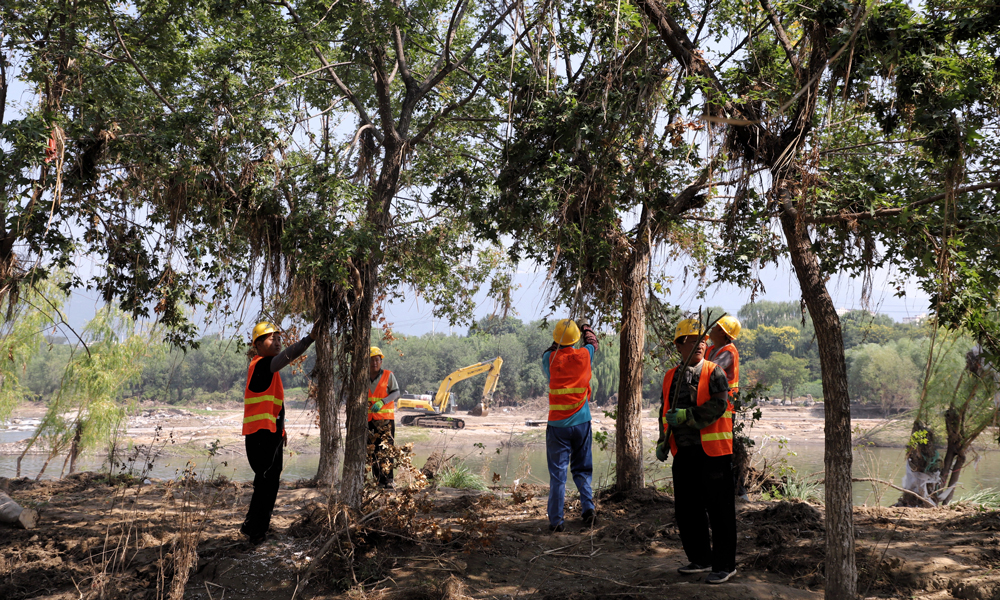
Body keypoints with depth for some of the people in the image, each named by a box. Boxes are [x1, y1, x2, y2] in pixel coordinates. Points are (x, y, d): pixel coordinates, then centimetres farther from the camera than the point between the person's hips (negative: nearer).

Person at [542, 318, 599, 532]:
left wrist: (557, 343, 31)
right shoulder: (583, 356, -2)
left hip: (558, 424, -1)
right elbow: (593, 343, 22)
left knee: (557, 473, 1)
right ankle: (588, 507, 2)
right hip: (581, 422, 1)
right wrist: (586, 326, 38)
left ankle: (556, 520, -1)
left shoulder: (550, 359, -6)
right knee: (582, 469, 16)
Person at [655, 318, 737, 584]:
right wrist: (663, 442, 10)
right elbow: (666, 413, 21)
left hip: (713, 452, -6)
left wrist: (685, 416, -20)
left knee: (719, 510, 0)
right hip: (683, 453, 6)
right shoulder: (670, 378, 12)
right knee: (686, 509, 12)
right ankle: (700, 559, 27)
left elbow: (718, 406, -17)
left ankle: (724, 565, 11)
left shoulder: (714, 373, -3)